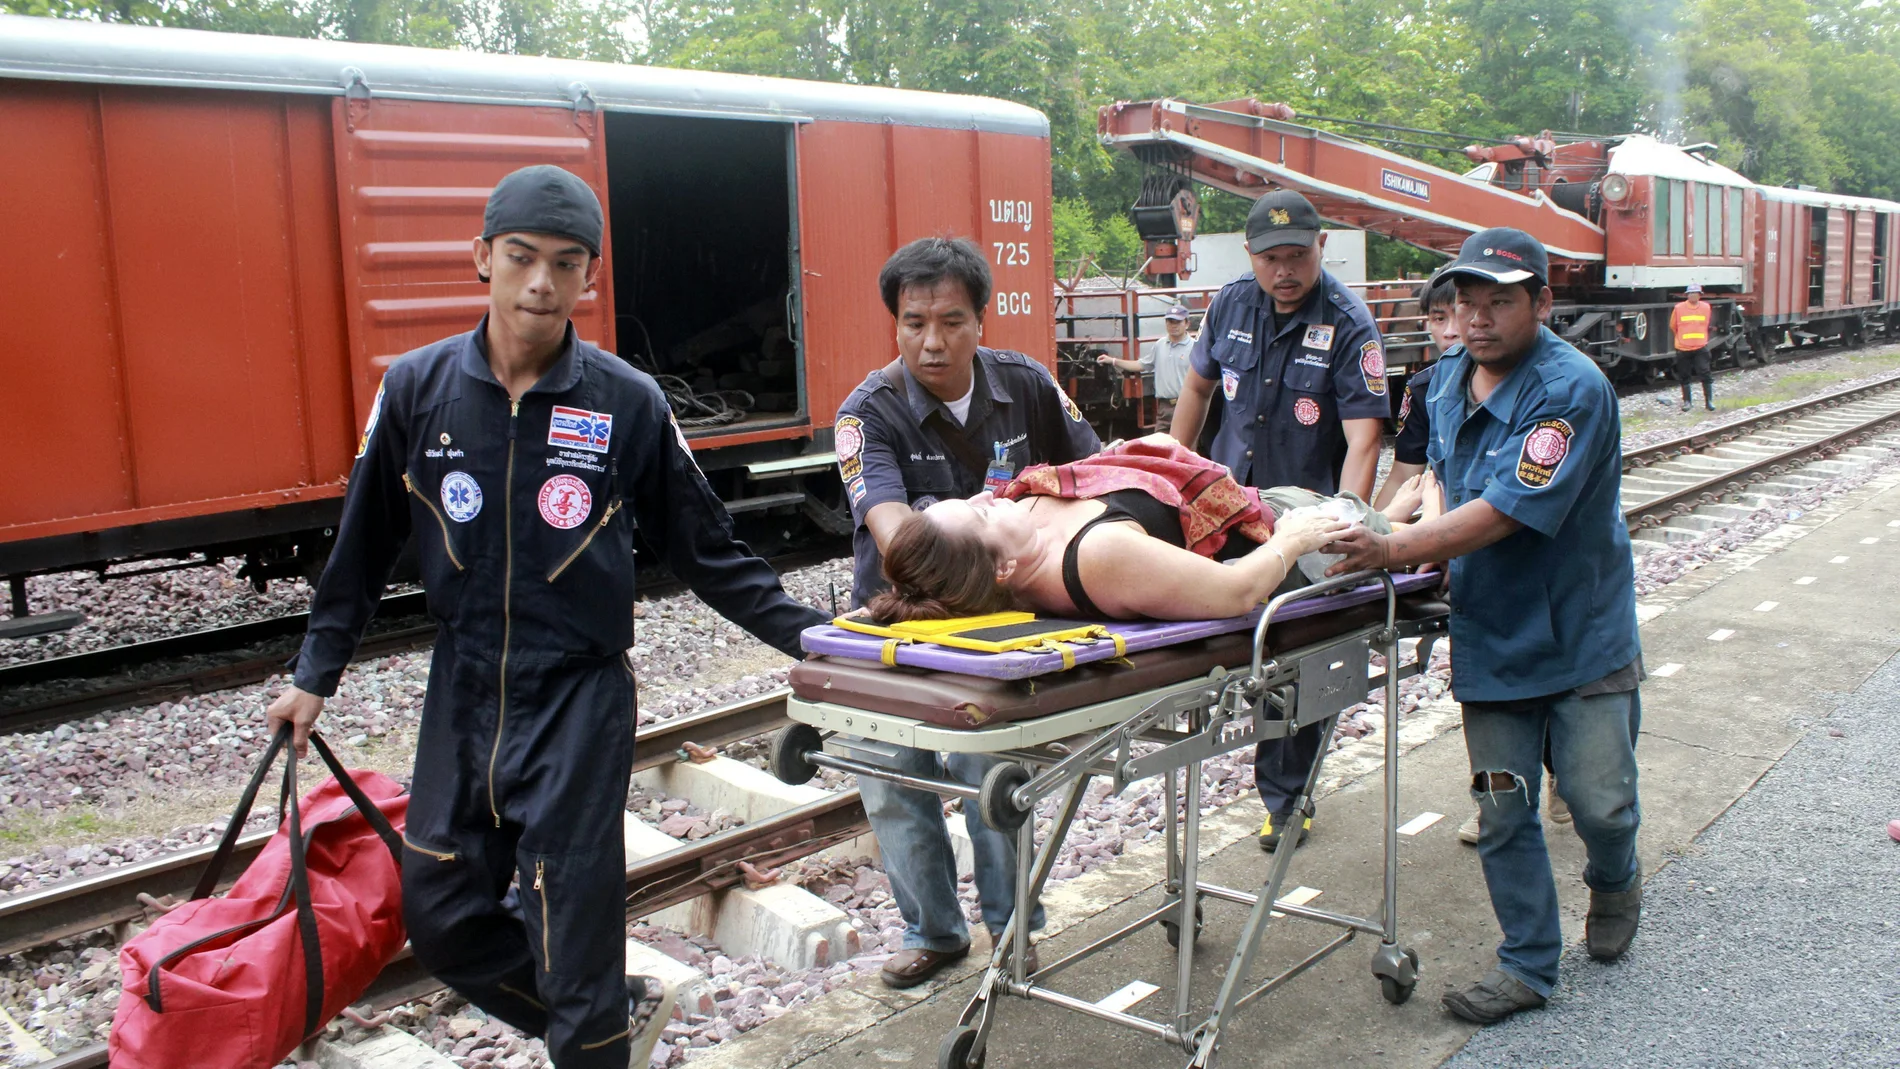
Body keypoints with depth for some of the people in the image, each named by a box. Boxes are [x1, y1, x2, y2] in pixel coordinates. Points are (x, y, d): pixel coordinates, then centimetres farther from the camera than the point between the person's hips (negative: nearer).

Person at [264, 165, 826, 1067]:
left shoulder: (628, 403, -7)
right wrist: (315, 674, 10)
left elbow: (704, 551, -1)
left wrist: (806, 633, -8)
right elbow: (364, 543, 9)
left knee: (572, 923, -1)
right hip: (460, 697, 4)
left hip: (580, 699, -3)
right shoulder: (417, 389, -1)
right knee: (440, 918, 10)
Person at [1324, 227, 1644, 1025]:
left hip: (1581, 633, -5)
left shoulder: (1571, 389, -20)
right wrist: (1421, 507, -1)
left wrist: (1394, 552, -35)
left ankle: (1614, 883, 37)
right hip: (1491, 637, 5)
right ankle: (1528, 966, 22)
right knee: (1503, 812, 7)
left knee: (1598, 799, 2)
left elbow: (1504, 511, -29)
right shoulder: (1448, 376, 3)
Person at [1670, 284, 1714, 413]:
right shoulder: (1679, 308, -4)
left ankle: (1709, 400, 1)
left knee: (1705, 374, -6)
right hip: (1683, 349, 0)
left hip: (1701, 348, 0)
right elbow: (1673, 326, 8)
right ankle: (1686, 401, 20)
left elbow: (1706, 325, 17)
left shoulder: (1705, 307, 1)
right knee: (1684, 376, 7)